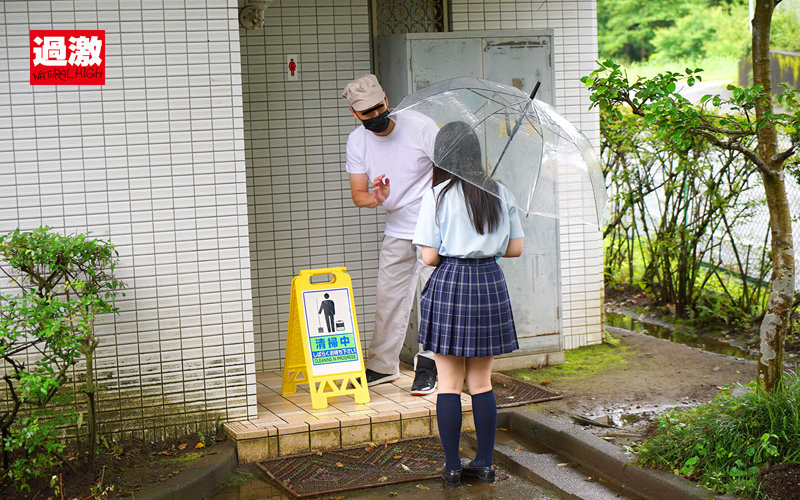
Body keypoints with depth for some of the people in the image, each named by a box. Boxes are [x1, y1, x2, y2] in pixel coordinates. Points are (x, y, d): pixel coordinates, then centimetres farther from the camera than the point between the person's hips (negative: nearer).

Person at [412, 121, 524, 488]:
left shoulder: (438, 196, -7)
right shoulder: (500, 193, 4)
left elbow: (429, 257, -9)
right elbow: (515, 248, 7)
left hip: (449, 283, -4)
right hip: (490, 283, 4)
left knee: (449, 384, 5)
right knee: (481, 382, 13)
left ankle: (452, 467, 8)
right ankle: (485, 464, 15)